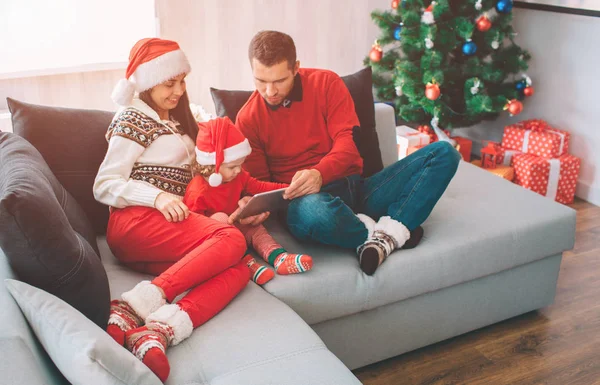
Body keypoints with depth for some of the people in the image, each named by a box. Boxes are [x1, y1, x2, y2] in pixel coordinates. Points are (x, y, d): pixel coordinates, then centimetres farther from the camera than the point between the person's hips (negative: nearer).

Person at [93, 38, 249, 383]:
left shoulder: (176, 122, 30)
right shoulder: (133, 118, 5)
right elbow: (104, 186, -4)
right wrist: (157, 197, -20)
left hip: (170, 227, 7)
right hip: (135, 222, -6)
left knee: (238, 270, -24)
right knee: (231, 238, -30)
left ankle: (158, 329, -45)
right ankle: (132, 308, -39)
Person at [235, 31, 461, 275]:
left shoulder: (326, 83, 4)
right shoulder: (248, 119, 3)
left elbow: (347, 143, -5)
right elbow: (257, 180, 5)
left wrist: (319, 173, -26)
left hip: (356, 188, 3)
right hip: (306, 198, -3)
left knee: (443, 153, -12)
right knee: (313, 210, -44)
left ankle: (390, 232, -29)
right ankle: (376, 233, -13)